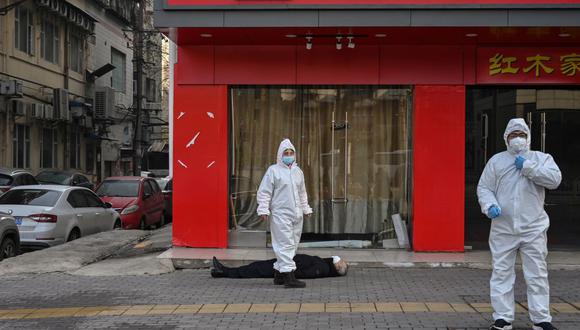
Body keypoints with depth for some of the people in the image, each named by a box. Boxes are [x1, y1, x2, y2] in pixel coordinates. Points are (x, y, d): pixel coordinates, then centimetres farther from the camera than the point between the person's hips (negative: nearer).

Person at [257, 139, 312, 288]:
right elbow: (264, 192, -6)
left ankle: (278, 273, 20)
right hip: (281, 214, -7)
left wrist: (306, 208, 26)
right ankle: (288, 276, -11)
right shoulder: (273, 170, -3)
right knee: (285, 244, -10)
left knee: (293, 244, 9)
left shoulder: (298, 171, 17)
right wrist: (264, 209, -13)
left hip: (296, 214, 7)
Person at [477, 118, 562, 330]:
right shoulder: (496, 161, 10)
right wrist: (490, 205, -13)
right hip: (503, 229, 1)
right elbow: (484, 187, 6)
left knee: (537, 274, 2)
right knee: (501, 273, 3)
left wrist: (528, 167, -13)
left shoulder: (541, 158, 7)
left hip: (533, 229, -1)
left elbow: (554, 179, -10)